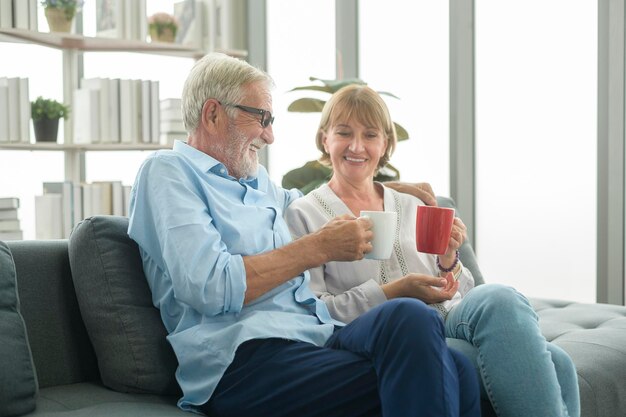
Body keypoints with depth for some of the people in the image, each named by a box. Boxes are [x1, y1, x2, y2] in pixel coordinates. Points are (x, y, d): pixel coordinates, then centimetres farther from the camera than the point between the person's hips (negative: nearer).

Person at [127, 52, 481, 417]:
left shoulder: (258, 181, 28)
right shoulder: (167, 171, 3)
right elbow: (211, 288, -13)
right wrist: (320, 247, -6)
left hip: (316, 337, 8)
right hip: (243, 357, -8)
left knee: (458, 370, -20)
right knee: (410, 319, -29)